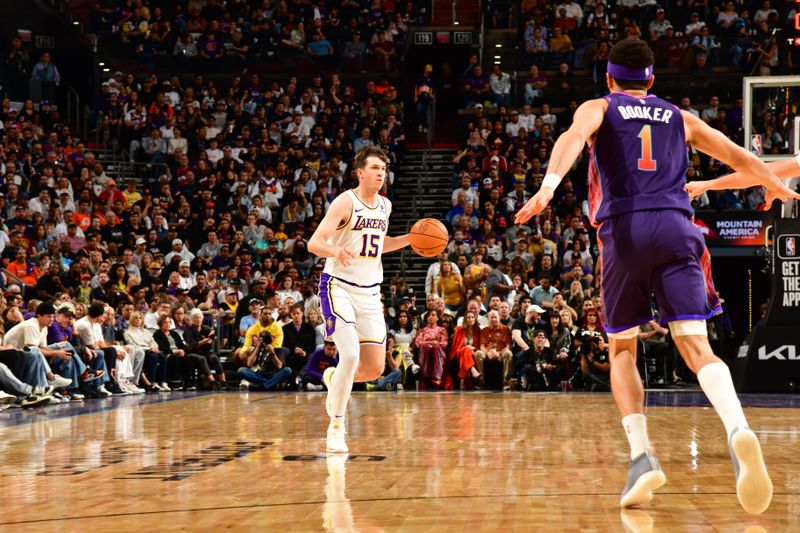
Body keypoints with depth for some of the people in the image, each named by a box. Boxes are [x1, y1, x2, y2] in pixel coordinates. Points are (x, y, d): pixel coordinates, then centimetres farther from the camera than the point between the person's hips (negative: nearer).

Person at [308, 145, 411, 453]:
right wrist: (335, 251, -39)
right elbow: (313, 243, -18)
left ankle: (334, 379, 33)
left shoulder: (385, 206, 9)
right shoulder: (346, 202, -10)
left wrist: (411, 239, 12)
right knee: (350, 355, -21)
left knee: (375, 369, 1)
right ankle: (336, 428, -6)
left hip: (370, 291, 6)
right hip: (339, 286, -6)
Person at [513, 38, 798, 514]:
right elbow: (741, 158, 27)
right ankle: (738, 431, -36)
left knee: (622, 349, 14)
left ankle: (642, 455, -2)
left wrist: (549, 185, -25)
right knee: (696, 346, -8)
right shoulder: (680, 118, 24)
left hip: (624, 230, -1)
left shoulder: (599, 108, 16)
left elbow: (574, 136, -8)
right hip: (676, 228, 1)